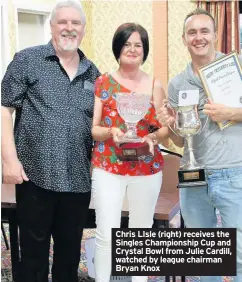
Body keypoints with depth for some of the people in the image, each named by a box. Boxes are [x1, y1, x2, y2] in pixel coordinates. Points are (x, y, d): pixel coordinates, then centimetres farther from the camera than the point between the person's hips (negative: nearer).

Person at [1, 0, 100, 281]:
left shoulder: (92, 73, 11)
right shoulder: (27, 60, 0)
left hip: (79, 180, 4)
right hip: (36, 176, -4)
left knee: (70, 251, 16)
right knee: (33, 252, 9)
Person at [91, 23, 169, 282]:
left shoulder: (155, 85, 4)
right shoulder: (103, 83, 1)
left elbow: (165, 128, 6)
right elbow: (92, 128, 0)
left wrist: (153, 137, -15)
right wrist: (111, 132, -20)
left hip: (147, 168, 2)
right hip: (108, 167, -1)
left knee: (141, 231, 12)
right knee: (106, 234, -4)